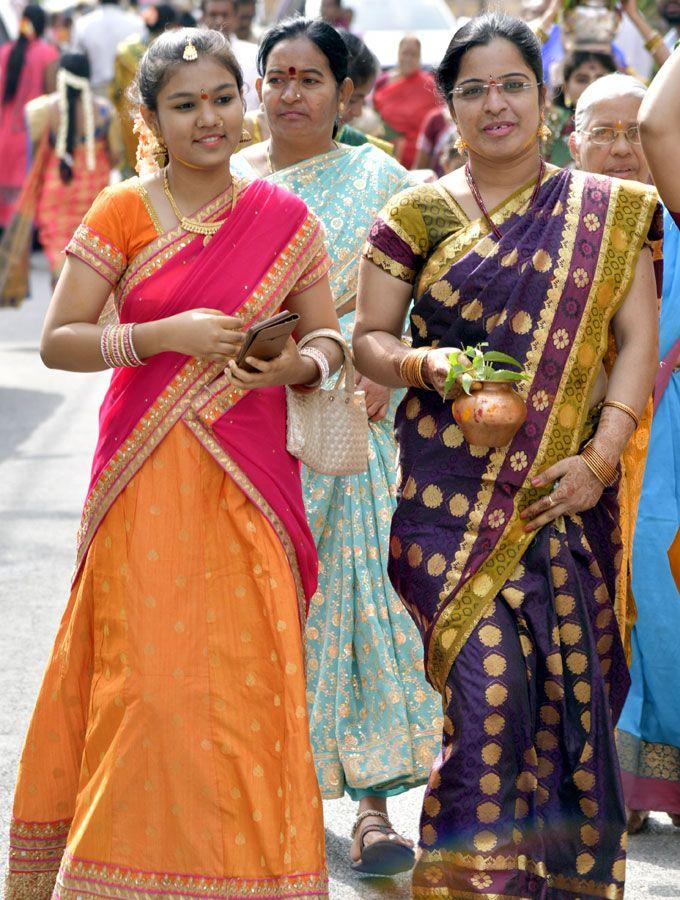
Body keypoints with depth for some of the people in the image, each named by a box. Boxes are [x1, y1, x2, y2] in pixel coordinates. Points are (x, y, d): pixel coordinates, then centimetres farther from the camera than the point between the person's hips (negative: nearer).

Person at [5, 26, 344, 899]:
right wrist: (169, 334, -15)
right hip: (146, 479, -1)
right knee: (147, 679, -4)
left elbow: (328, 343, 10)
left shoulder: (285, 220, 6)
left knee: (246, 682, -1)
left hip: (247, 482, 1)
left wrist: (291, 363, -13)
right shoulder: (123, 212, 1)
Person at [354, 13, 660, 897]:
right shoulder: (417, 216, 7)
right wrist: (427, 367, -14)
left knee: (569, 689, 2)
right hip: (454, 493, -1)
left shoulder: (605, 214, 8)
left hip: (563, 492, 1)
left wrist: (600, 457, -8)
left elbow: (638, 339, 4)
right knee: (488, 686, -12)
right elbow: (369, 337, 9)